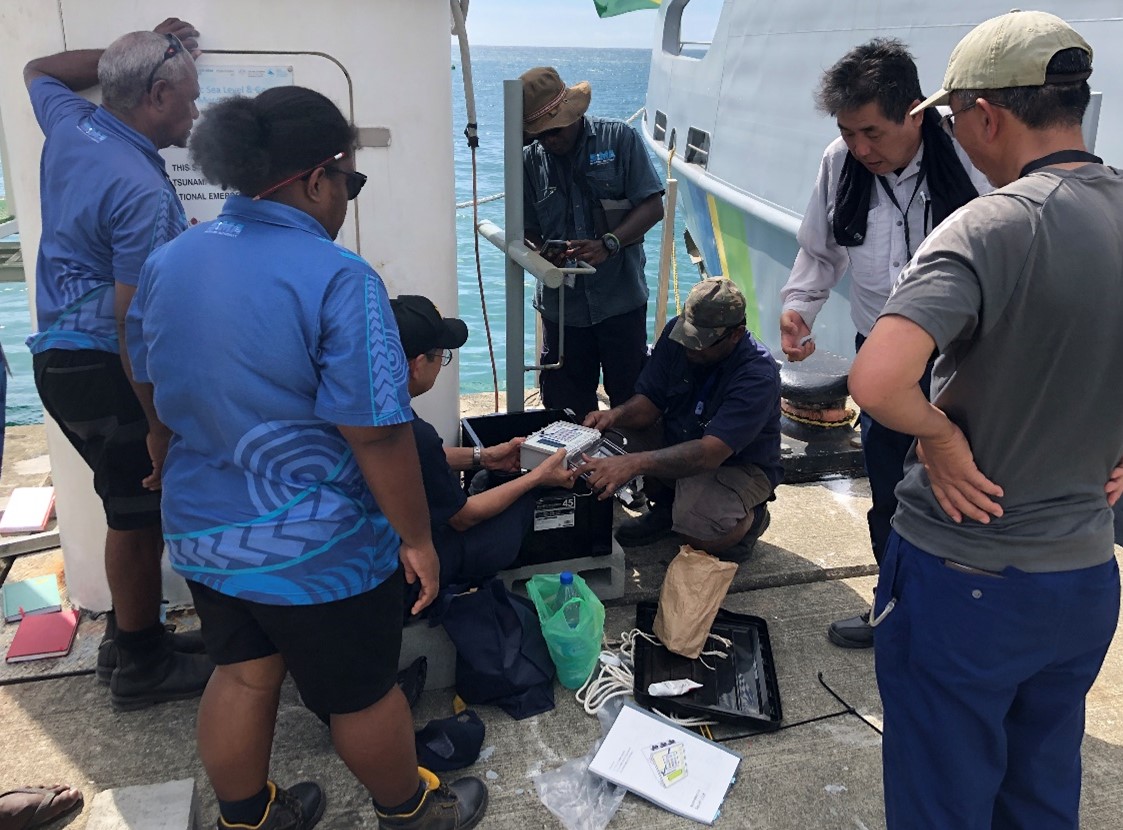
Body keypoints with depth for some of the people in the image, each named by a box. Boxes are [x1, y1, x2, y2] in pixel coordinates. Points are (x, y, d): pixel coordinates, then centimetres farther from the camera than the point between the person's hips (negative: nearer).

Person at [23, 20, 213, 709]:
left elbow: (41, 71, 31)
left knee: (135, 510, 19)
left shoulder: (70, 127, 5)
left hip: (62, 359, 9)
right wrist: (161, 426, -19)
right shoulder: (143, 193, -22)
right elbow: (132, 324, -24)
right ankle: (141, 667, 17)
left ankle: (133, 636, 33)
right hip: (107, 372, -9)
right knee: (141, 516, 3)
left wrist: (135, 51, 23)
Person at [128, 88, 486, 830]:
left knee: (242, 674, 24)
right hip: (317, 548, -6)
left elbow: (155, 388, 13)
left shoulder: (166, 262, 0)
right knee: (362, 693, 15)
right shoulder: (338, 280, -24)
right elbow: (377, 434, -25)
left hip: (199, 529, 7)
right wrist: (417, 537, -12)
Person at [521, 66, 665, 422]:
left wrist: (608, 244, -23)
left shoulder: (618, 139, -3)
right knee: (565, 406, 11)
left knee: (632, 399, 7)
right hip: (561, 303, 3)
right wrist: (539, 254, -16)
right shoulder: (530, 160, 4)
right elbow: (525, 230, 8)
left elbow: (652, 206, -7)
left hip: (620, 299, -2)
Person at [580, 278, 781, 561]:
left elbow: (710, 453, -40)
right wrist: (615, 416, -33)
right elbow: (649, 403, -9)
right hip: (678, 445, 6)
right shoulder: (677, 333, -13)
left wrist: (634, 463, -52)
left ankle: (750, 517, 4)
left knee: (701, 534, -33)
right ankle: (665, 507, 8)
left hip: (739, 465, -6)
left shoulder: (758, 375, -31)